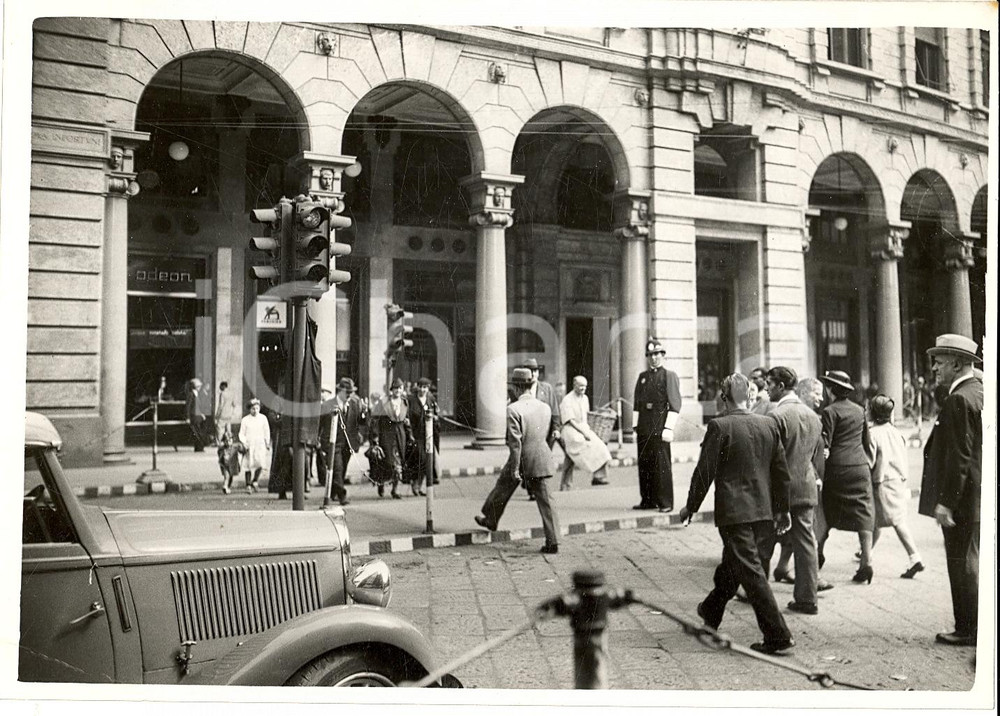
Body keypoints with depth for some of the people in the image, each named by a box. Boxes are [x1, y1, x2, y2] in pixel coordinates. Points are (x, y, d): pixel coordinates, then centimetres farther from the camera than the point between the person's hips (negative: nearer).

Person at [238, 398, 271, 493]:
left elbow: (266, 432, 14)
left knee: (260, 463, -16)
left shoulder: (263, 418, 4)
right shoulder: (245, 420, 0)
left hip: (260, 444, 1)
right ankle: (248, 485, 12)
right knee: (248, 465, 1)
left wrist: (267, 443, 14)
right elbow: (241, 434, 3)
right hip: (248, 444, -1)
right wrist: (244, 443, -11)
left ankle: (254, 482, 3)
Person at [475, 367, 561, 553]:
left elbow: (515, 442, -19)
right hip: (541, 457, 5)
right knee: (544, 500, 6)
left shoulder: (514, 409, -16)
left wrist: (514, 468, -16)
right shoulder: (545, 407, 3)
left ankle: (490, 519, 41)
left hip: (522, 458, -4)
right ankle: (552, 542, 3)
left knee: (502, 488, 20)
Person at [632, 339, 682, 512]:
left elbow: (675, 405, -5)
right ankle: (648, 500, 15)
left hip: (660, 426, -5)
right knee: (644, 464, 6)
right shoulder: (642, 377, 17)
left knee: (662, 464, -5)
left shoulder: (669, 376, 3)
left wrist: (668, 428, -13)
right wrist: (635, 428, 9)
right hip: (644, 428, 5)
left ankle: (665, 503, 2)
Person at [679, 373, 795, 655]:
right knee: (732, 564, 21)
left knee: (752, 573, -2)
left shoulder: (719, 426, -13)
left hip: (734, 511, -6)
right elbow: (782, 472, 8)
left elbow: (704, 471, -11)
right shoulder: (769, 424, 3)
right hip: (764, 511, 6)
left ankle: (778, 636, -3)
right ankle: (711, 612, 40)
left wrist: (691, 506, 2)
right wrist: (783, 510, 19)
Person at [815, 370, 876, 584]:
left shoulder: (830, 412, -9)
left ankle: (818, 551, 11)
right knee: (863, 512, 5)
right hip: (860, 466, 4)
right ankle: (866, 561, 1)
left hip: (838, 467, -4)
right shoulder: (859, 410, 9)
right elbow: (866, 441, 16)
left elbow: (824, 444, -12)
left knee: (828, 512, 10)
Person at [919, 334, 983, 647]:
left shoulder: (959, 400, -18)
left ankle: (968, 630, 8)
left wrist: (946, 501, -20)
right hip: (978, 498, 10)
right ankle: (976, 626, 25)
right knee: (972, 563, 16)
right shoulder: (980, 392, 12)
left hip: (963, 499, -10)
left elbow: (959, 457, -22)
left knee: (963, 565, -1)